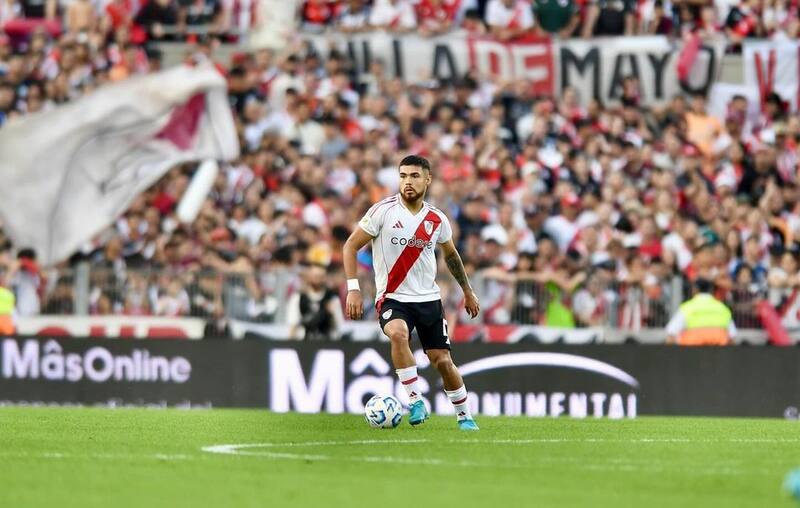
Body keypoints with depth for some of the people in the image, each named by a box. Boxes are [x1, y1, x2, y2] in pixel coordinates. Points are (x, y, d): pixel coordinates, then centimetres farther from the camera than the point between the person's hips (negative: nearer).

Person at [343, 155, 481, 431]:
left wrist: (468, 291, 28)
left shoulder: (437, 219, 3)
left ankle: (464, 416, 23)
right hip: (392, 298, -3)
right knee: (398, 333, -35)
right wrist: (353, 288, -15)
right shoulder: (383, 211, -8)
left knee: (443, 361, 2)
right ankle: (416, 401, -25)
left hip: (429, 299, 3)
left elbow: (451, 255, 23)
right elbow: (350, 246, -5)